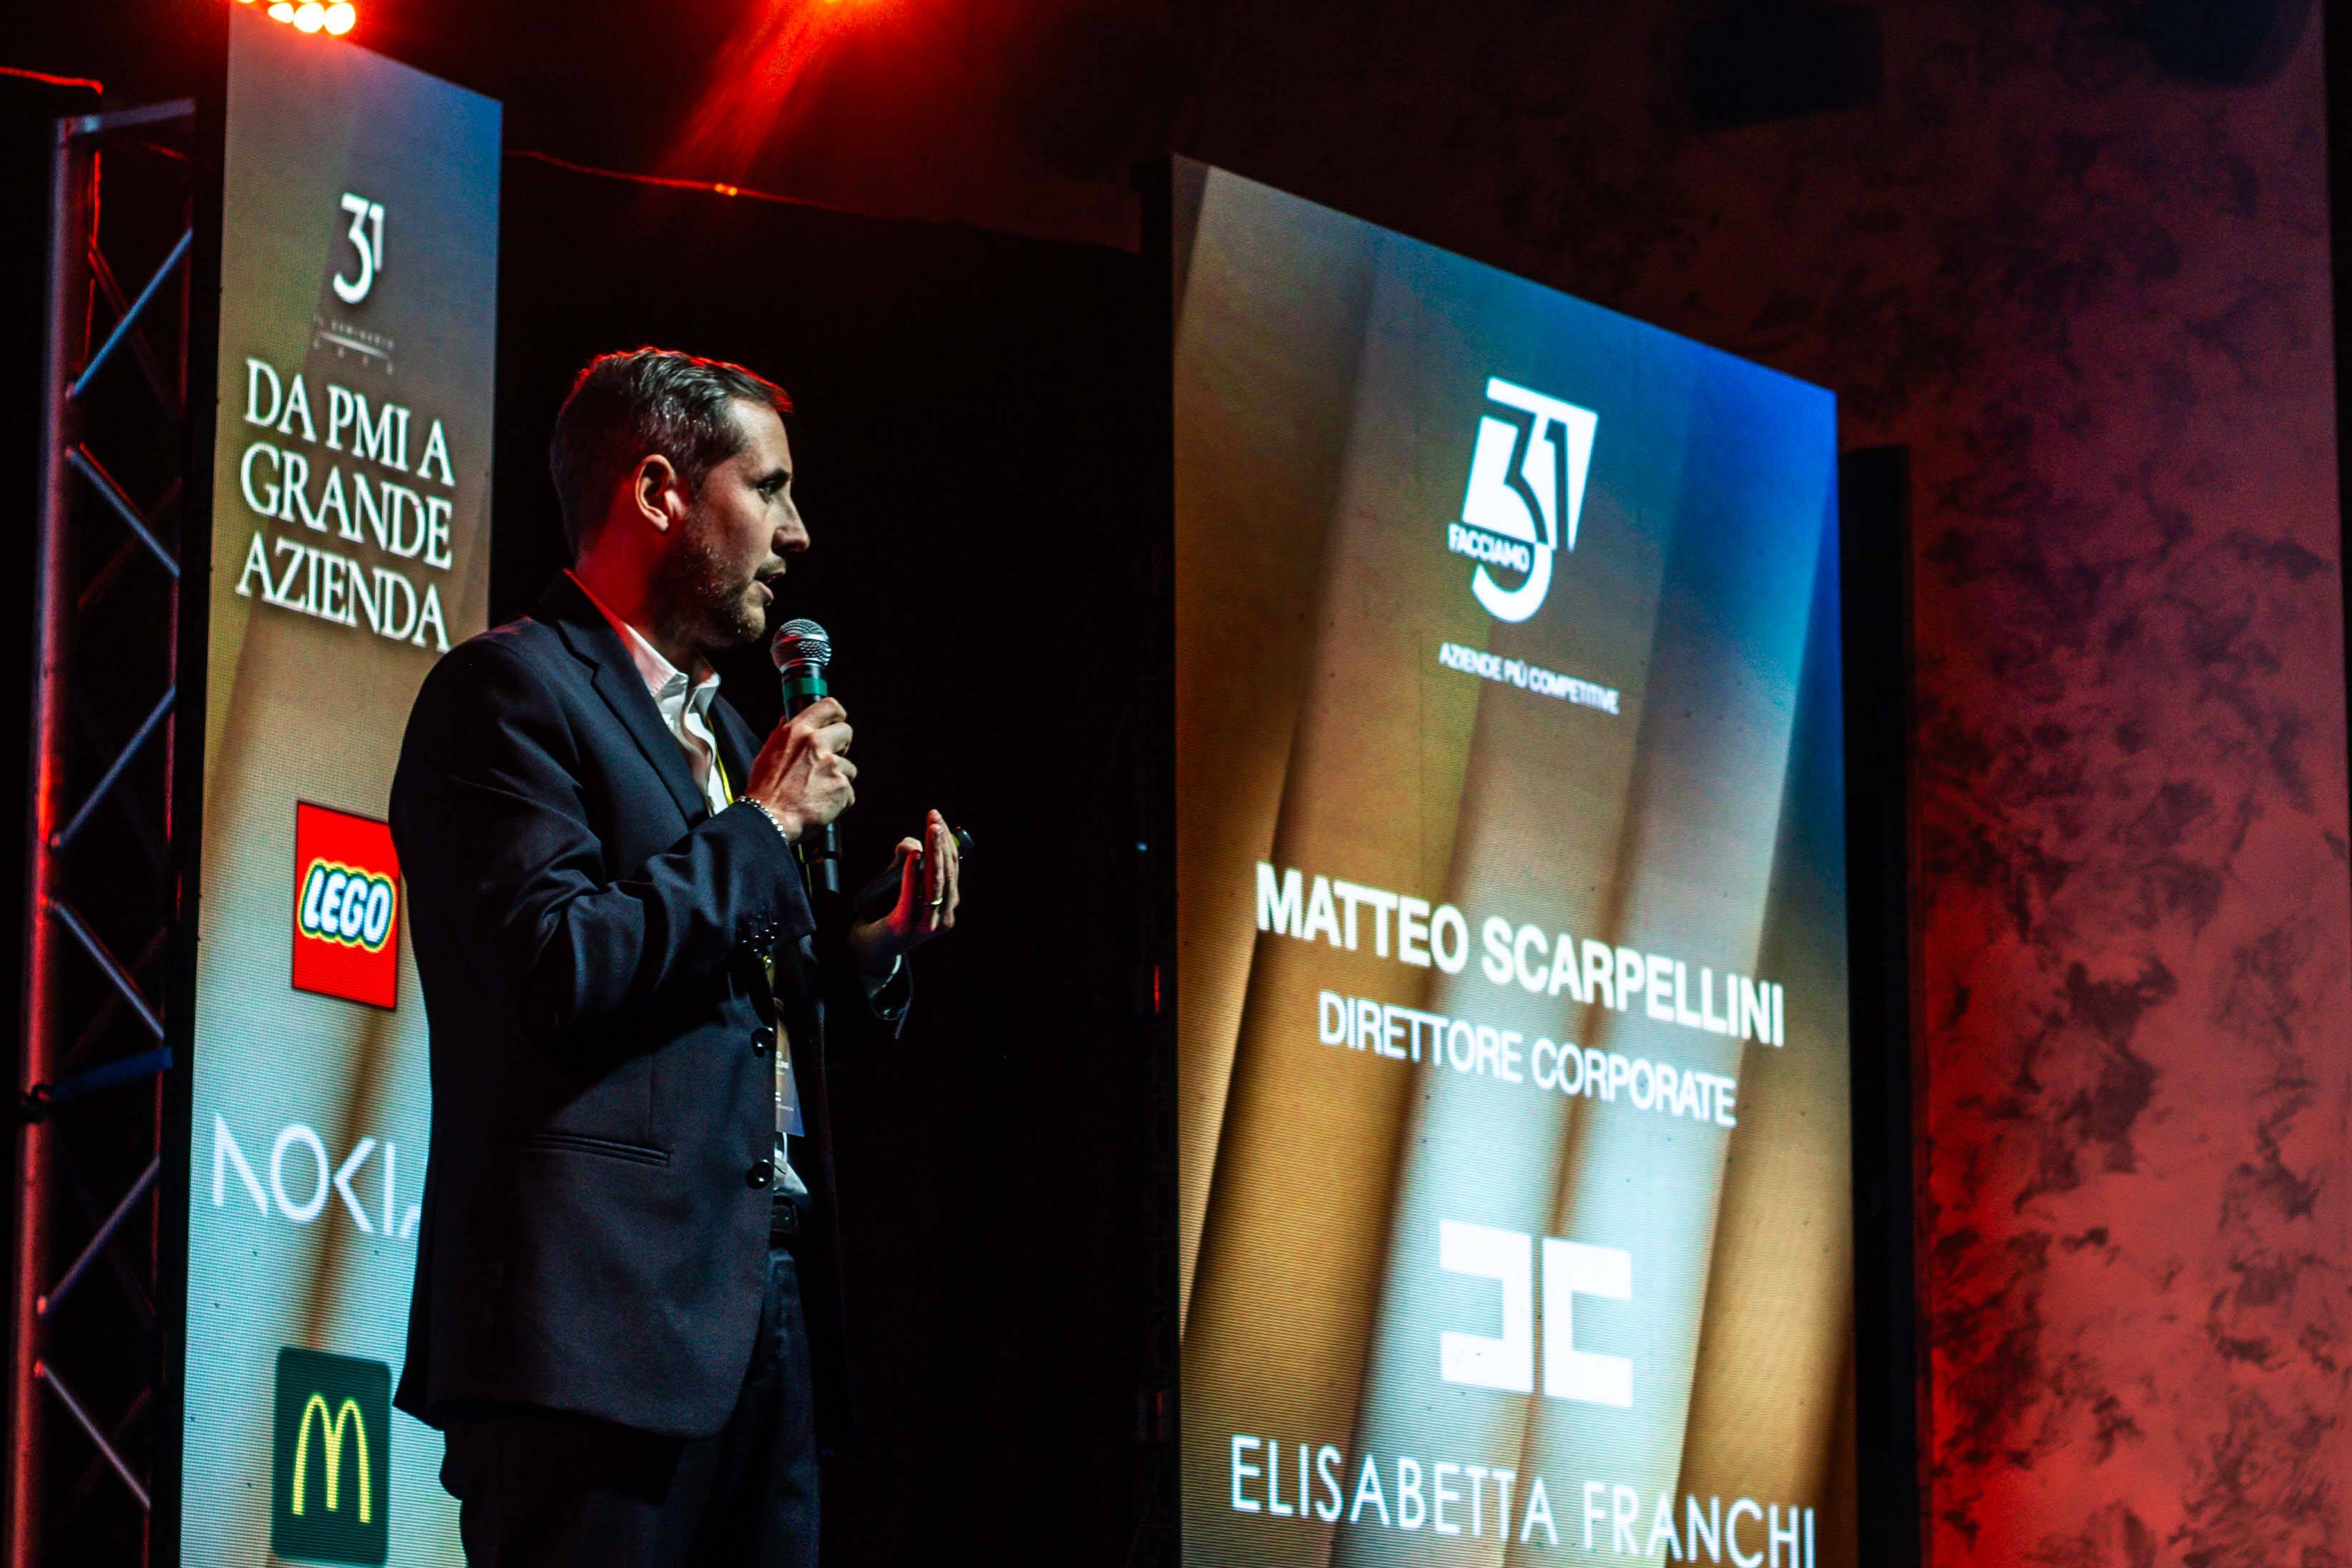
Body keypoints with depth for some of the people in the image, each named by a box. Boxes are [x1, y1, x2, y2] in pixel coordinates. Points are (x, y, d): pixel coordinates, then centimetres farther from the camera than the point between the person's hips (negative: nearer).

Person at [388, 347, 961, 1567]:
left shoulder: (717, 724, 24)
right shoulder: (509, 689, -5)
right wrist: (764, 822, -8)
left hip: (764, 1311, 9)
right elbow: (563, 966, -18)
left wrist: (877, 946, 11)